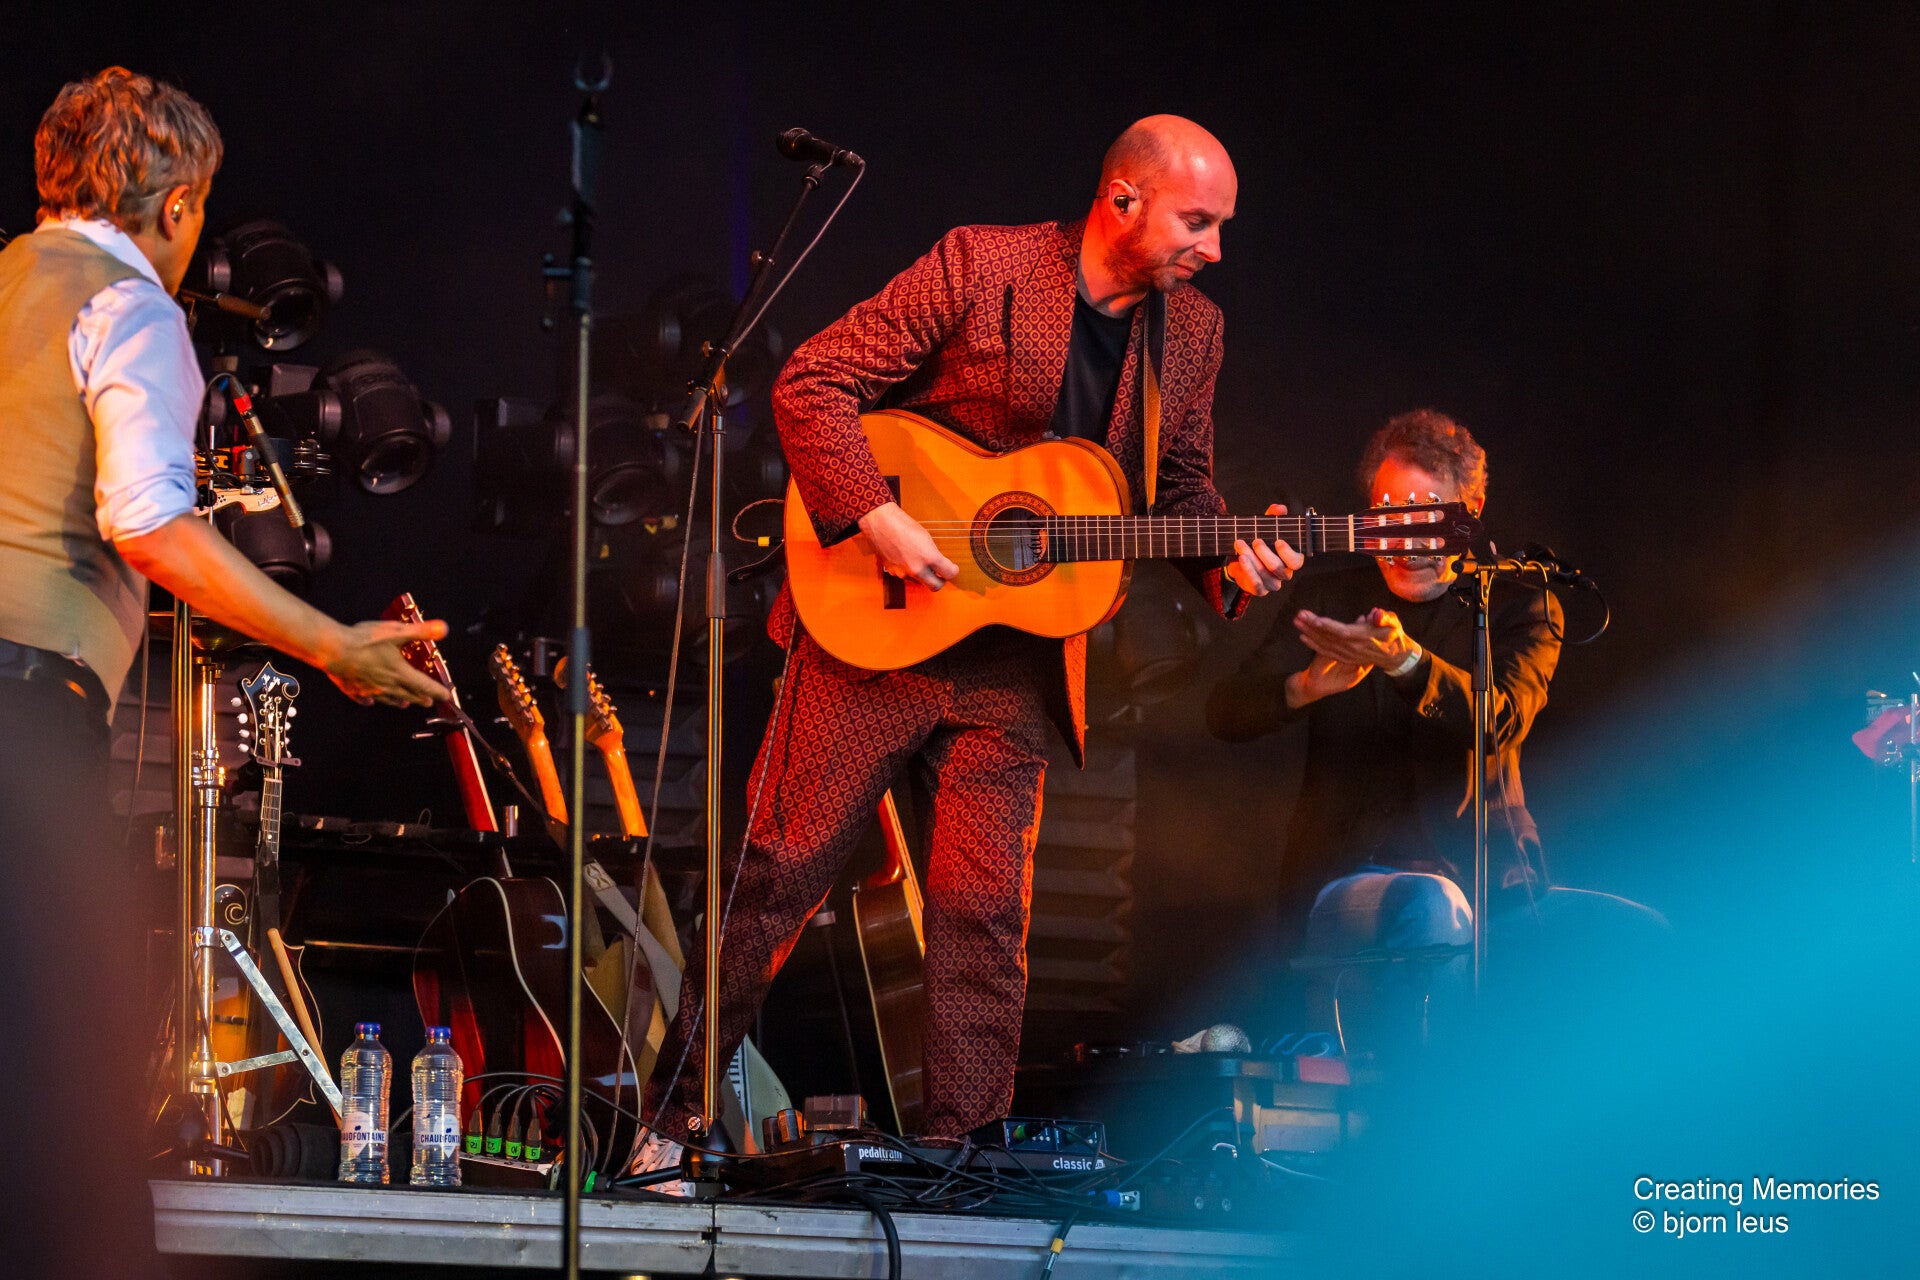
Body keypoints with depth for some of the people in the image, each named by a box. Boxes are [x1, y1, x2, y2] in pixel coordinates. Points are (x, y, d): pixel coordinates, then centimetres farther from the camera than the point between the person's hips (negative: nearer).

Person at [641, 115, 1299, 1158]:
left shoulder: (1191, 332, 7)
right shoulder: (979, 268, -10)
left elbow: (1181, 486, 18)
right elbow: (812, 382, -10)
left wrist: (1229, 562, -3)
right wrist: (876, 517, -21)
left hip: (1016, 665, 4)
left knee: (985, 912, 0)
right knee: (778, 870, -1)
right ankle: (672, 1117, 8)